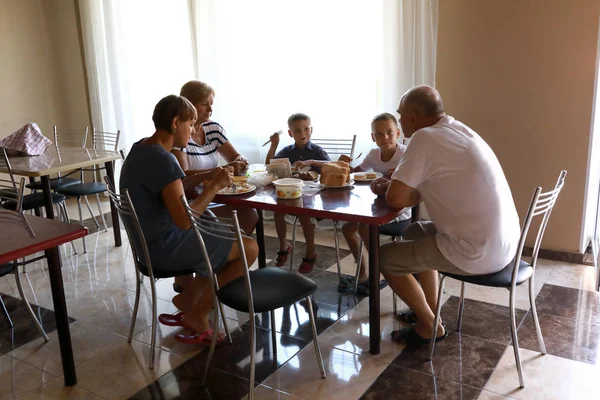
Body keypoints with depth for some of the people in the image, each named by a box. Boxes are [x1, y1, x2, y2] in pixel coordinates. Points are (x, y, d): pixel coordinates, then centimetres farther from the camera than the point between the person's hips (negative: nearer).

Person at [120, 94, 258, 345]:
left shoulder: (141, 148, 5)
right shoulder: (162, 159, -25)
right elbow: (184, 220, -28)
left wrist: (205, 177, 6)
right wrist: (214, 186, -17)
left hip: (152, 241, 10)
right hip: (164, 246, -10)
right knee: (249, 248, -4)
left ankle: (188, 299, 17)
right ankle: (197, 313, 7)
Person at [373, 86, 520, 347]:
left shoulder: (425, 138, -17)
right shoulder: (457, 130, 10)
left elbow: (395, 199, -17)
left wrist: (389, 188, 4)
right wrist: (392, 183, 9)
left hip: (477, 252, -9)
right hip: (502, 242, 9)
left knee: (384, 257, 5)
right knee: (415, 233, 28)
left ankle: (429, 326, 19)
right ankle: (429, 310, 34)